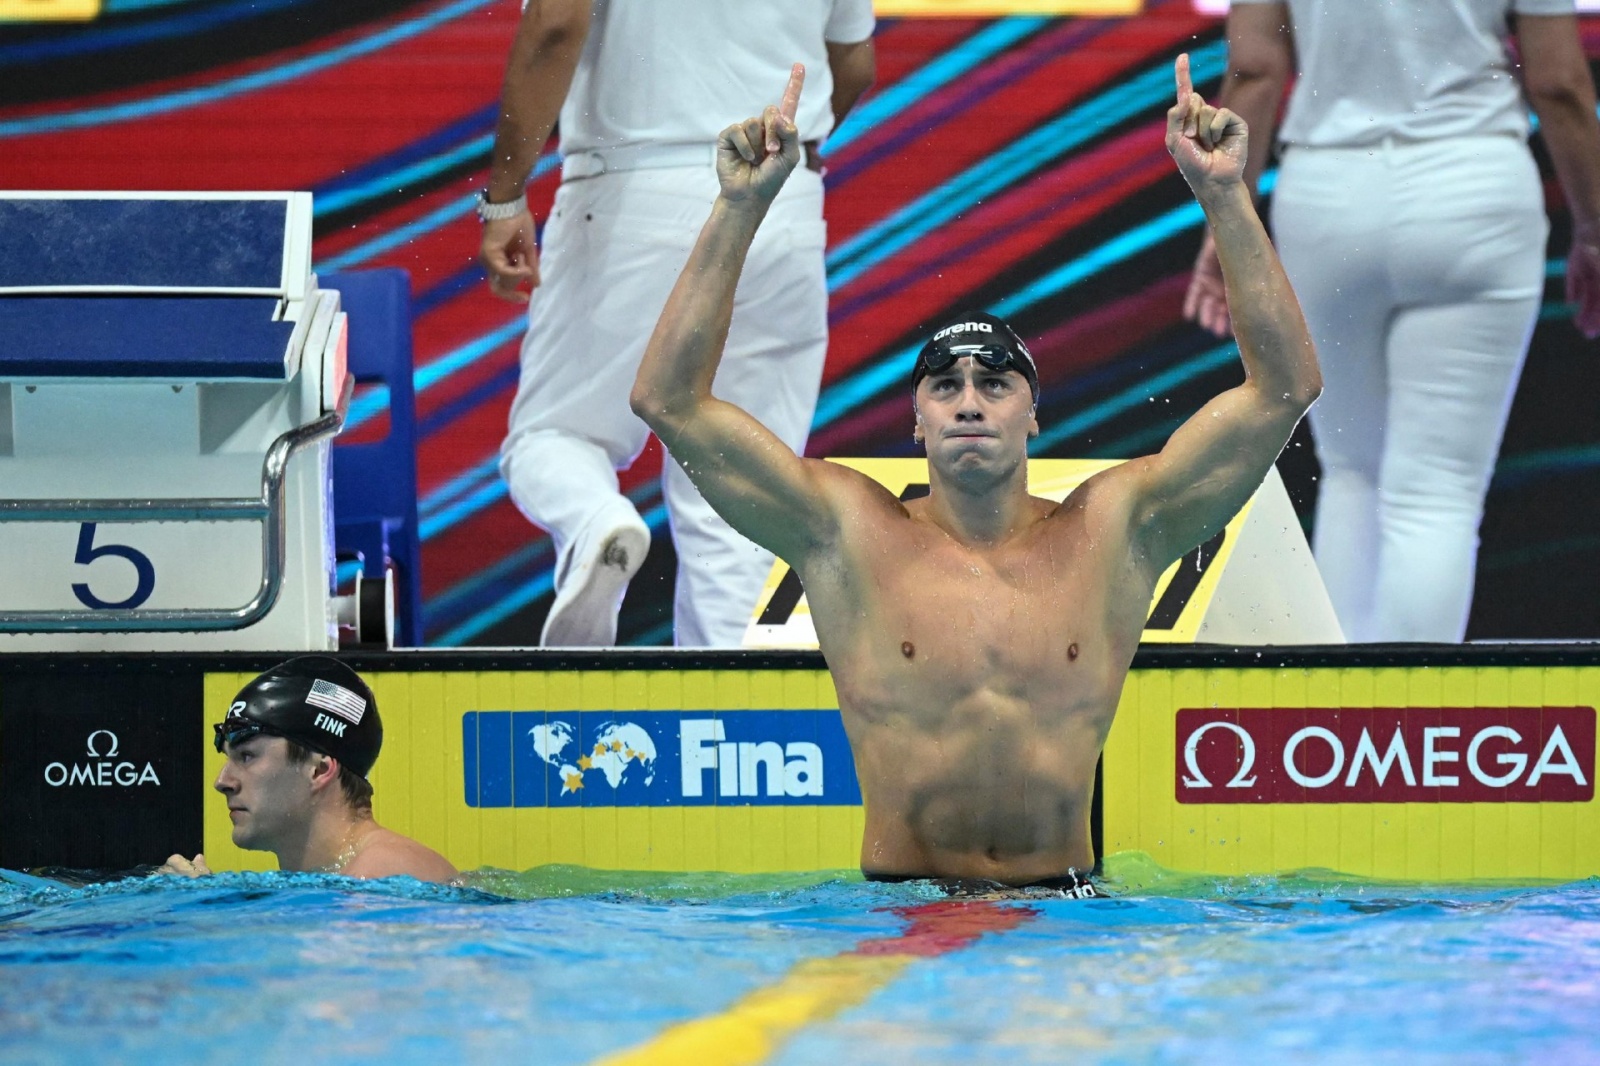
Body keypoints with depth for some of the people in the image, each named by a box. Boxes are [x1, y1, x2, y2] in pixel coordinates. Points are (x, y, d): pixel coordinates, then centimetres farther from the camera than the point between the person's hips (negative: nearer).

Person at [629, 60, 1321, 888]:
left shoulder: (1111, 535, 7)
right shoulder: (849, 536, 4)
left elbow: (1284, 387, 4)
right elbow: (668, 398, -1)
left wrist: (1225, 199, -3)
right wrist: (740, 208, -7)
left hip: (1066, 911, 1)